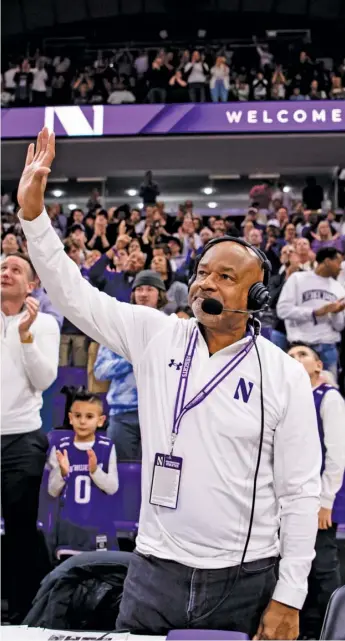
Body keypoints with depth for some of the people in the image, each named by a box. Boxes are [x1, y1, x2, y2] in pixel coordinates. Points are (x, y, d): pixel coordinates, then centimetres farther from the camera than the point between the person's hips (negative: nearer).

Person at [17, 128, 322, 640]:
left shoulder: (285, 375, -5)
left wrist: (289, 599, -7)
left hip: (247, 581, -2)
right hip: (155, 573, 2)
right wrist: (33, 211, -11)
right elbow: (75, 296, -1)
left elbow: (300, 492, -5)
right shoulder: (155, 336, 1)